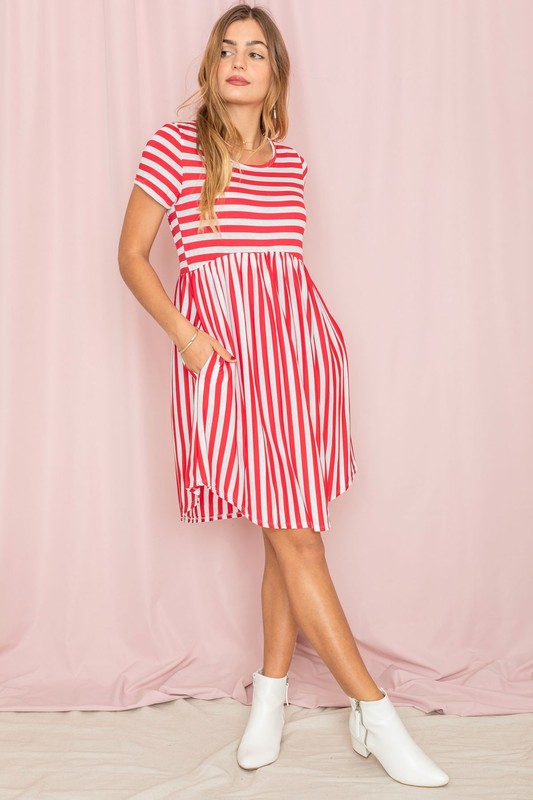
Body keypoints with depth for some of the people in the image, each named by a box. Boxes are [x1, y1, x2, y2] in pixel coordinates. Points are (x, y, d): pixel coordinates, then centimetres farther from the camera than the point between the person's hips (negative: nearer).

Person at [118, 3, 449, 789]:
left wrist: (317, 340, 14)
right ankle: (375, 711, 5)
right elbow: (132, 255, 2)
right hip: (223, 354, -4)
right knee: (295, 539, -5)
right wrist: (183, 333, -10)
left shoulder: (290, 160, 14)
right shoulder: (175, 146, 2)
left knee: (293, 534, 6)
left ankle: (272, 687, 25)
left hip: (300, 347, 5)